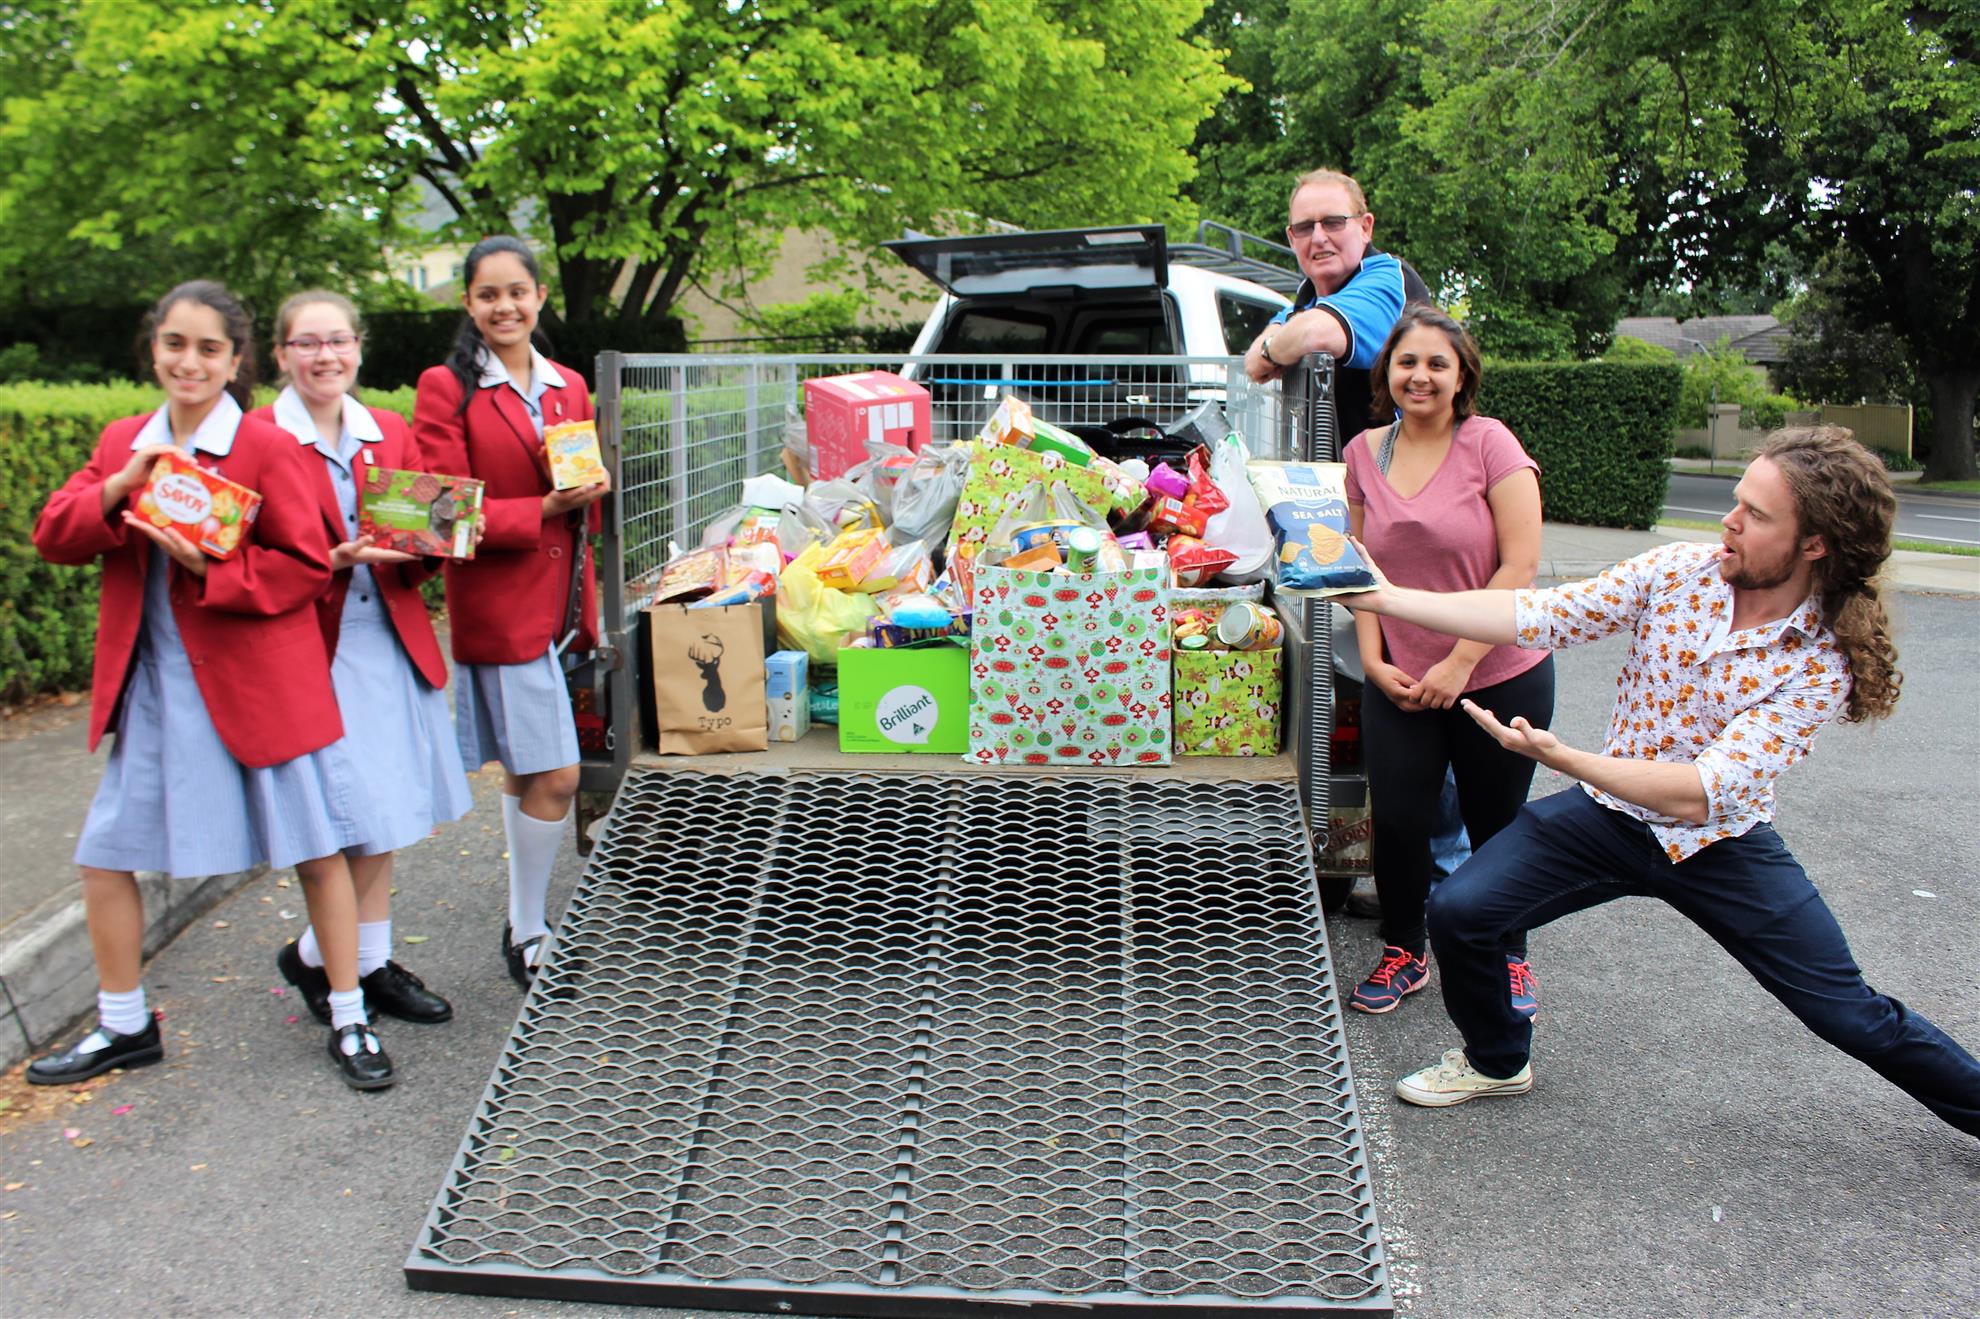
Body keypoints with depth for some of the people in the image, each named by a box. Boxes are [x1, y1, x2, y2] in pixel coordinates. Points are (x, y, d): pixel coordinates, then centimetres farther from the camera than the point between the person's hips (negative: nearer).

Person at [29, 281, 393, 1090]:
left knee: (316, 849, 3)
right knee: (104, 854, 10)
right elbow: (53, 538, 3)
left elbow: (309, 566, -11)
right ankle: (123, 1027, 30)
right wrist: (116, 490, -15)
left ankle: (349, 1022, 18)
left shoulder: (268, 449, -8)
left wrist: (208, 568, -22)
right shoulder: (123, 444, 9)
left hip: (260, 682, -5)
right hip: (150, 685, 5)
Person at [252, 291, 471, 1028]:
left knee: (384, 818, 11)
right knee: (368, 821, -6)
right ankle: (312, 957, 17)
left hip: (390, 643, 5)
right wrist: (332, 563, -22)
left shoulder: (389, 433, 11)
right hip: (315, 650, -5)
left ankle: (373, 966, 25)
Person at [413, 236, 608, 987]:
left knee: (525, 771, 14)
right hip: (498, 603, -6)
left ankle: (524, 922, 26)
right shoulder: (448, 388, -4)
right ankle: (527, 937, 8)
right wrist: (543, 509, -18)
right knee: (555, 775, -8)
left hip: (557, 599, 6)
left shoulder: (568, 387, 14)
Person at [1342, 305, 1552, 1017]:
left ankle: (1509, 958, 33)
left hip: (1499, 677, -3)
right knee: (1397, 820, 2)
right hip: (1398, 681, 3)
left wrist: (1459, 663, -16)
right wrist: (1374, 660, -4)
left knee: (1496, 825, 10)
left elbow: (1519, 565, -14)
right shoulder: (1364, 453, 2)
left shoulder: (1490, 443, -10)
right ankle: (1404, 951, 26)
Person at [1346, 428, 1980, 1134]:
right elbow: (1537, 615, -14)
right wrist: (1385, 597, -20)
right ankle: (1496, 1060, 18)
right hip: (1609, 812, 3)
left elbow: (1700, 794, -28)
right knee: (1456, 912, -11)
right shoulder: (1679, 569, -11)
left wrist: (1560, 756, -39)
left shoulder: (1823, 662, -20)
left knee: (1854, 1017, 3)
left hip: (1719, 844, -2)